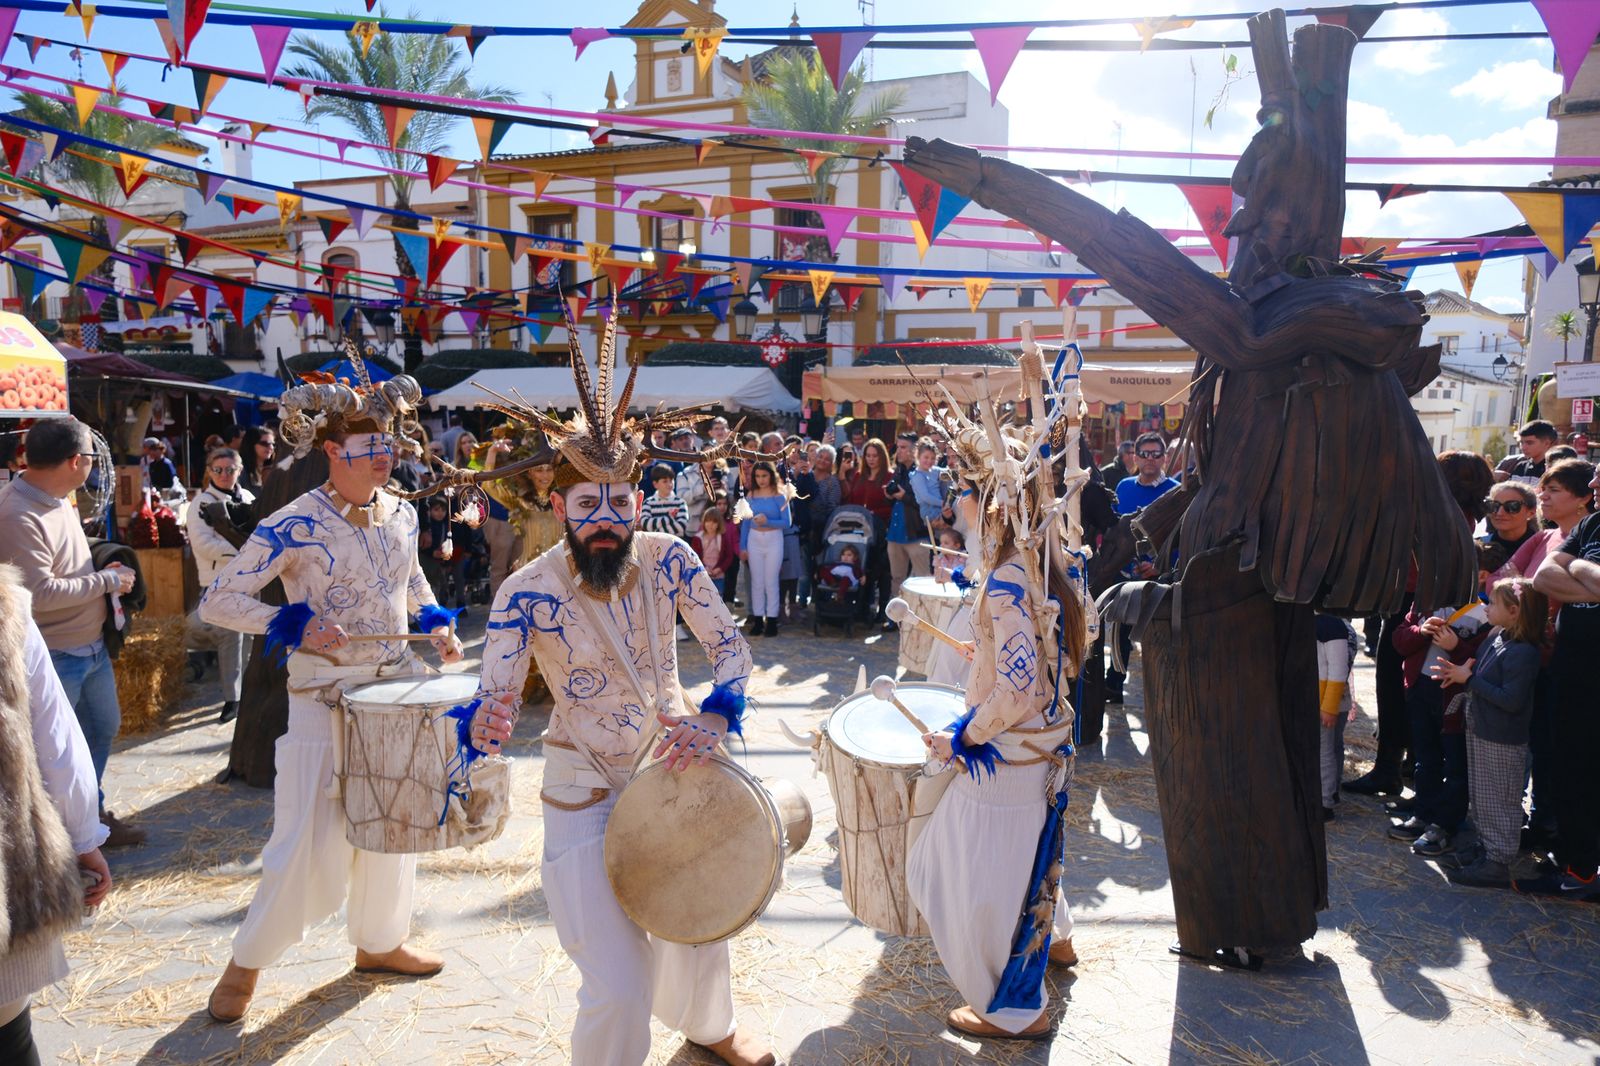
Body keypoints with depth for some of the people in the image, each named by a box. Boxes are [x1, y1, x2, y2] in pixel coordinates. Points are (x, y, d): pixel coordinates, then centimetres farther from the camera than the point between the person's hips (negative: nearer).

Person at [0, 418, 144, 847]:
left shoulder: (60, 500, 5)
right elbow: (40, 592, -28)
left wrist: (103, 569, 4)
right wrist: (107, 581, -19)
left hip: (90, 645, 10)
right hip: (54, 656, -10)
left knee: (103, 727, 23)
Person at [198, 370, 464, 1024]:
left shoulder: (402, 515, 1)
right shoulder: (294, 526, -17)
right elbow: (217, 602, -14)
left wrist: (436, 624, 3)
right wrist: (293, 627, -25)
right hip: (323, 701, -6)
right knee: (310, 845, -2)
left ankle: (379, 942, 37)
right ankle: (246, 962, 23)